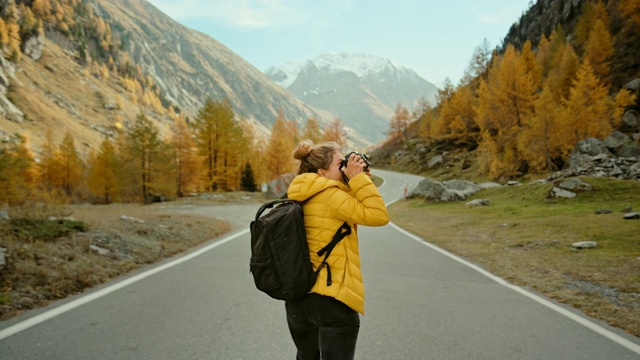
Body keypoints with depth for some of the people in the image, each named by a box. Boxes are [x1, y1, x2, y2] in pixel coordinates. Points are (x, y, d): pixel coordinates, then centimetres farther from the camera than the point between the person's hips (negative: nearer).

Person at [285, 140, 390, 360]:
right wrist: (359, 178, -12)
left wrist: (356, 180, 7)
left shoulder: (301, 198, 8)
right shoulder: (329, 194, -16)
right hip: (333, 300, -8)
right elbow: (378, 215, -17)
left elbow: (345, 208, 16)